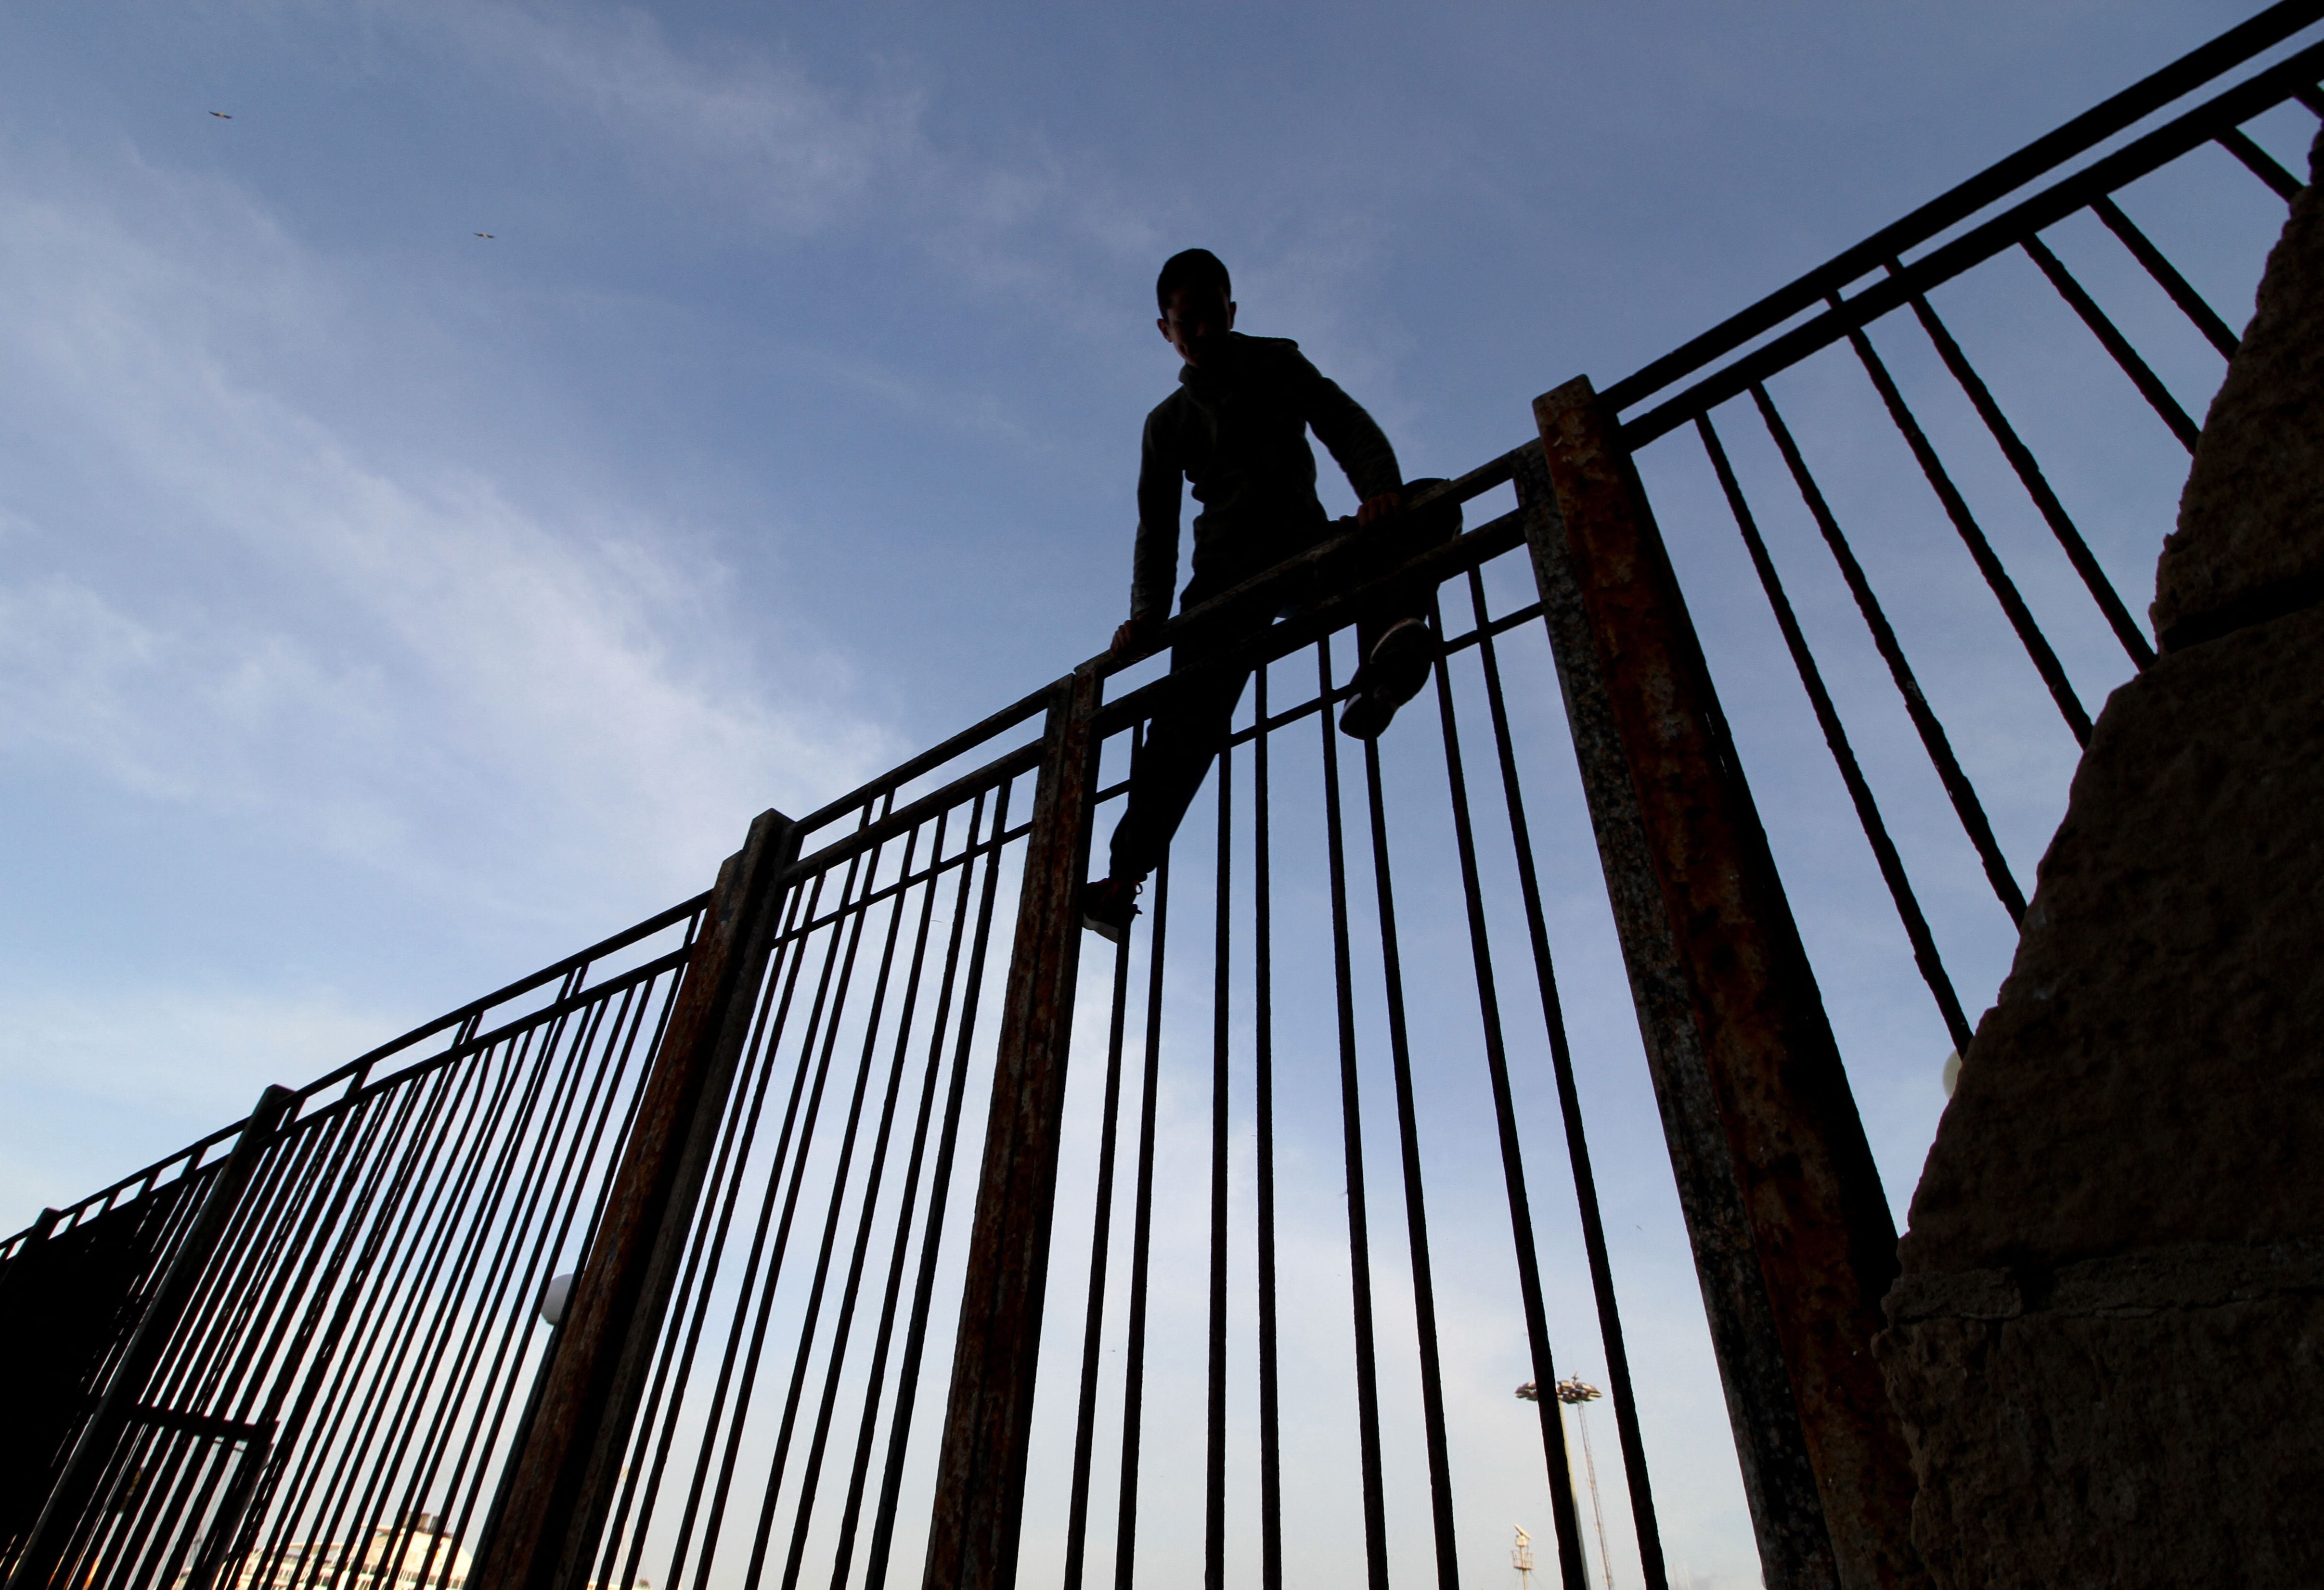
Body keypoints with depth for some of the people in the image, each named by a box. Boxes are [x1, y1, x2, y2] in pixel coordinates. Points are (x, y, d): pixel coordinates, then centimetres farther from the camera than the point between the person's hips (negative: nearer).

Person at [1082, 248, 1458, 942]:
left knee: (1428, 510, -27)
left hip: (1309, 548, 0)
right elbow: (1157, 526, 14)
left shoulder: (1281, 366, 18)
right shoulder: (1166, 421, 22)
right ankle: (1125, 871, -33)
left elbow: (1350, 430, 4)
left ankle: (1385, 653, -54)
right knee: (1192, 709, -22)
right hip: (1228, 571, 0)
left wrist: (1381, 490, -20)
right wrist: (1148, 611, -5)